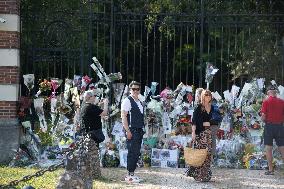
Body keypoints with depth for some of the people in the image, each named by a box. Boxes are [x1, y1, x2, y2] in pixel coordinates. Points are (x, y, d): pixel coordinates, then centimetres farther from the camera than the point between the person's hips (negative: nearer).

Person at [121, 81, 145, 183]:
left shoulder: (139, 102, 18)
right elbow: (123, 117, -13)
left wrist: (142, 130, 16)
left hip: (139, 131, 9)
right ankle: (130, 175, -5)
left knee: (136, 153, 9)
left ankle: (132, 173, 15)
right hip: (132, 131, -8)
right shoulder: (127, 101, -8)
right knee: (132, 153, -9)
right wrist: (128, 131, -18)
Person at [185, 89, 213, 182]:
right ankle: (200, 175, -5)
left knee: (208, 153, 5)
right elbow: (194, 121, -10)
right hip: (200, 131, -6)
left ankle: (206, 175, 12)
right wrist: (193, 132, -19)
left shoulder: (211, 107, 13)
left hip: (209, 131, 6)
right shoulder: (199, 107, -4)